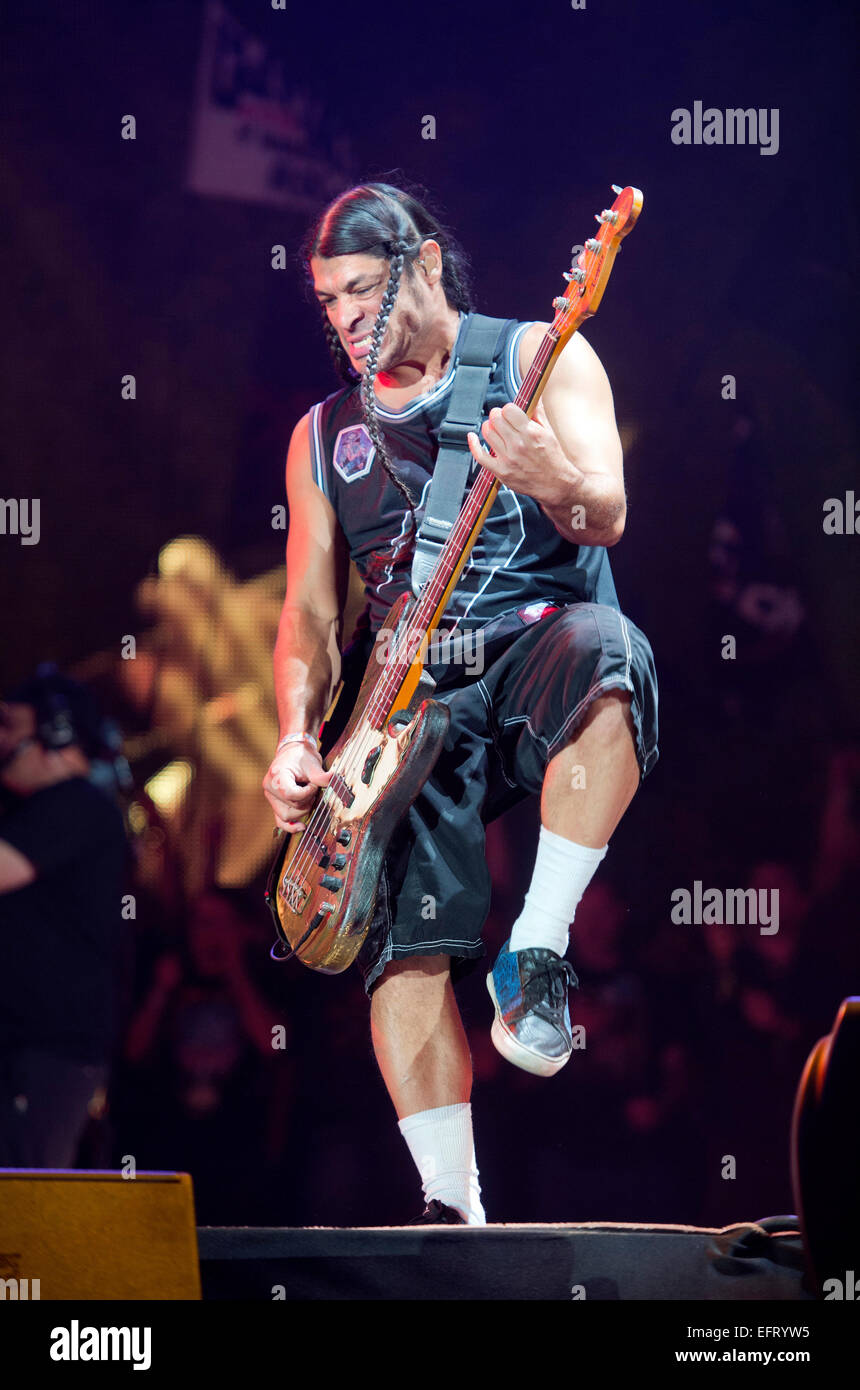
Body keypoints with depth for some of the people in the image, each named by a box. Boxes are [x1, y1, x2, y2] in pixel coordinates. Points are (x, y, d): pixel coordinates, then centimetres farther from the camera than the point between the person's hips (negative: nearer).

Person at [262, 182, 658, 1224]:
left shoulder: (536, 358, 5)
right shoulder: (324, 434, 18)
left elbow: (609, 516, -9)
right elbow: (310, 611, 16)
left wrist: (557, 484, -34)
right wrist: (296, 741, -2)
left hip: (542, 643, -3)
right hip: (415, 704, 4)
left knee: (600, 648, -40)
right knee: (404, 935, -16)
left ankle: (538, 952, -30)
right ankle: (453, 1204, -12)